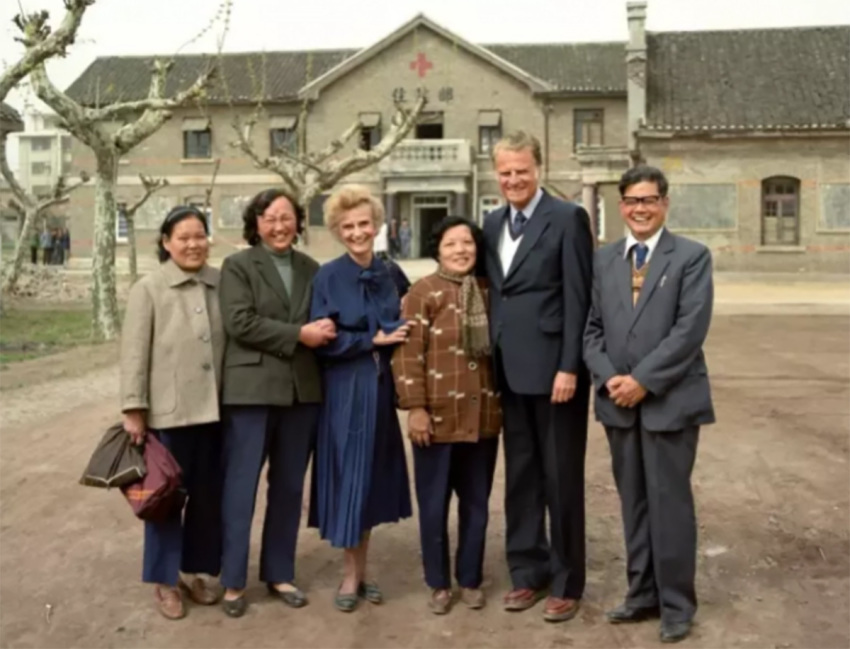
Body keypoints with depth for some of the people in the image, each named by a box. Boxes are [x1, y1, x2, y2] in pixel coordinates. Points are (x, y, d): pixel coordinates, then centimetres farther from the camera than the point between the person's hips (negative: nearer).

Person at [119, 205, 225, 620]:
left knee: (208, 494, 11)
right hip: (168, 412, -3)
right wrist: (133, 409, -9)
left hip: (214, 410, 3)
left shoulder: (222, 284, 4)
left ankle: (195, 571, 29)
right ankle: (165, 580, 22)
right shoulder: (148, 289, -4)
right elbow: (134, 353, -5)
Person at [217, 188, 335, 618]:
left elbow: (322, 322, 16)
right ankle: (233, 581, 15)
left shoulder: (311, 269, 13)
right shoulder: (238, 265, 0)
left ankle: (279, 573, 26)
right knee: (241, 487, 2)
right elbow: (239, 322, -12)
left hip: (302, 390, 4)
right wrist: (297, 334, -16)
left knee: (289, 487, 12)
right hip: (251, 389, -4)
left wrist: (323, 332, -8)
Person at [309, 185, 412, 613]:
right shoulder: (327, 277, -6)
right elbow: (323, 340, -12)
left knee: (373, 477, 10)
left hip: (380, 389, 4)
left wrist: (395, 336, -8)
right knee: (348, 476, 2)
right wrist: (373, 339, -14)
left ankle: (360, 571, 23)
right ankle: (351, 574, 17)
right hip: (345, 391, -4)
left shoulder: (389, 275, 7)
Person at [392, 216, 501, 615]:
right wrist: (415, 408, -15)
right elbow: (407, 353, -11)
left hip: (483, 416, 4)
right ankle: (438, 584, 22)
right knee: (434, 503, 7)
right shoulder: (423, 292, -6)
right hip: (438, 416, -4)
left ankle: (470, 579, 26)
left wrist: (502, 400, 11)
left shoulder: (488, 291, 8)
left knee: (476, 502, 12)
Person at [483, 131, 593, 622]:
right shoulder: (493, 223, 12)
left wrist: (569, 367, -16)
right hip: (511, 371, 6)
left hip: (554, 368, -6)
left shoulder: (567, 218, -7)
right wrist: (493, 361, 9)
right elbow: (493, 293, 13)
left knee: (561, 480, 4)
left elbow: (578, 299, -12)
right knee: (520, 477, 14)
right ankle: (528, 571, 27)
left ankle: (567, 582, 17)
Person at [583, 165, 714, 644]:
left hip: (670, 399, -4)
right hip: (618, 401, 5)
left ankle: (676, 604, 16)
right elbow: (593, 328, 8)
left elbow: (690, 329, -12)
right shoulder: (603, 260, 11)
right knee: (634, 502, 12)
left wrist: (643, 381, -16)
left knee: (670, 503, 1)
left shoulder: (692, 256, -3)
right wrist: (609, 378, -8)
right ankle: (643, 594, 25)